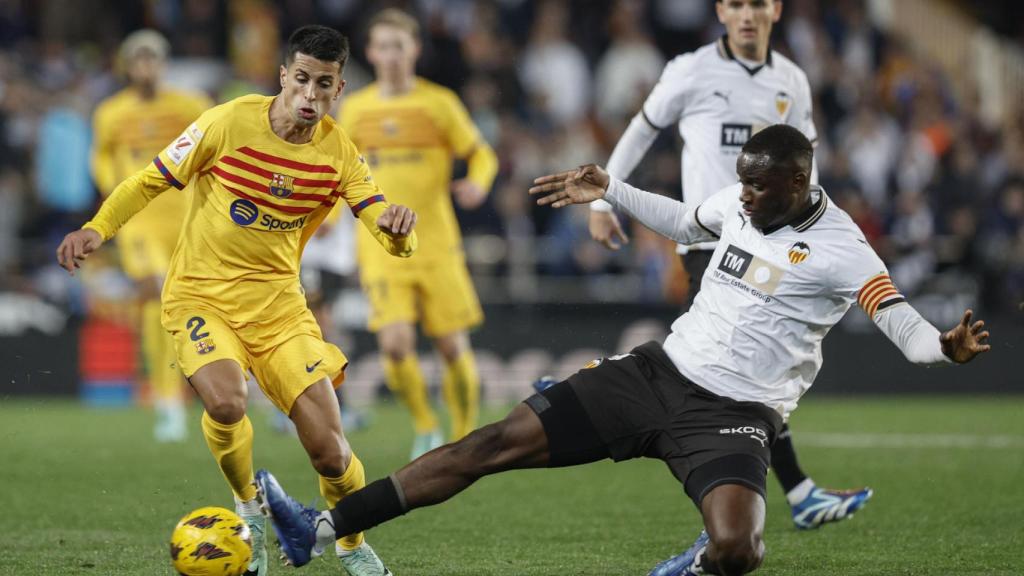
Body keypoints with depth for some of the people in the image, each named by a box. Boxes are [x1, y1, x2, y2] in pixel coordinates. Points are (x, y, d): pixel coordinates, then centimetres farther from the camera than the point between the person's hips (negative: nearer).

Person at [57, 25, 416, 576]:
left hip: (278, 303, 2)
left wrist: (396, 228, -35)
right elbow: (151, 180, -3)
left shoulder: (339, 154, -4)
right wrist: (96, 229, -16)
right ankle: (247, 507, -1)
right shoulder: (230, 123, -12)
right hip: (202, 296, -2)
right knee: (226, 403, -32)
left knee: (328, 449, -6)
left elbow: (386, 231, -10)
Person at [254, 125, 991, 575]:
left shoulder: (839, 250, -14)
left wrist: (947, 347, -44)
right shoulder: (741, 201, 5)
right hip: (659, 372, 6)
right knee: (496, 443, -4)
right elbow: (686, 222, 28)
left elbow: (903, 323, -23)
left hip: (733, 414, -6)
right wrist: (610, 191, 28)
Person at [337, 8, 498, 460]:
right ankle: (425, 429, 8)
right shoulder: (354, 109, 8)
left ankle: (464, 440, 17)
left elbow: (482, 155, 4)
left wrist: (477, 184, -17)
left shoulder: (438, 103, 0)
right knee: (395, 344, -15)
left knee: (453, 347, -2)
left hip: (436, 246, -1)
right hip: (381, 249, 1)